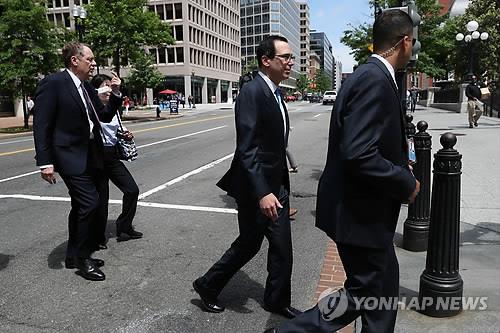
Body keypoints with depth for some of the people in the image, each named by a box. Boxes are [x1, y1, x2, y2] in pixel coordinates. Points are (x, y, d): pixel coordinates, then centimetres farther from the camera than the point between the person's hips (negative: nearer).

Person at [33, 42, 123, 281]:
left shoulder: (87, 88, 11)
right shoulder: (53, 83, -11)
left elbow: (105, 116, 17)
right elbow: (41, 125, -14)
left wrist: (115, 93, 2)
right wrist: (45, 162, -18)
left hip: (91, 156, 9)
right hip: (71, 156, -8)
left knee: (81, 206, 15)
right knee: (89, 203, -12)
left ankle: (74, 256, 30)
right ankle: (83, 258, 6)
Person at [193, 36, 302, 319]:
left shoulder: (276, 93, 11)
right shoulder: (252, 92, -18)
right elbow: (247, 149, -24)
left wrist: (281, 187, 16)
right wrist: (262, 193, -29)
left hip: (277, 186, 8)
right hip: (256, 188, -8)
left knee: (282, 247, 13)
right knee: (249, 245, 8)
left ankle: (278, 301, 31)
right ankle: (208, 285, 30)